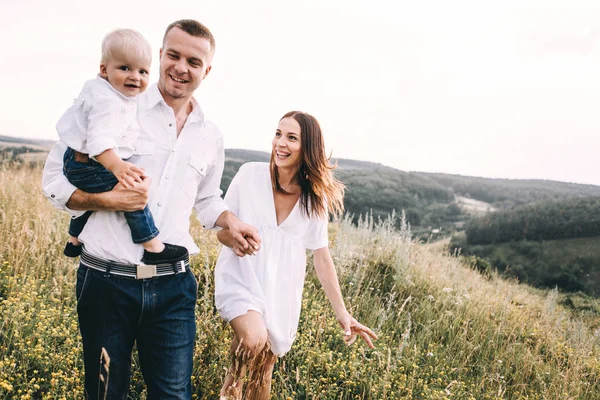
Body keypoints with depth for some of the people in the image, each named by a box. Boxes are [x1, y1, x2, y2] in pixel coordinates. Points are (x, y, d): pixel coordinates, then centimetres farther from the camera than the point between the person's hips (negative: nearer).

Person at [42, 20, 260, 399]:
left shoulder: (211, 137, 9)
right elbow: (55, 176, -2)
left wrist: (231, 221, 4)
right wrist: (107, 199, -18)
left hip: (173, 287, 3)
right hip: (105, 282, -3)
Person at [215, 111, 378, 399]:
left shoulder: (315, 197, -2)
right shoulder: (250, 174, -9)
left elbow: (322, 256, 2)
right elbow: (221, 229, -1)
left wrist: (342, 313, -1)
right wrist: (234, 240, -25)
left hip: (281, 291, 3)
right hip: (241, 280, -2)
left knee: (264, 368, 10)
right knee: (254, 340, -28)